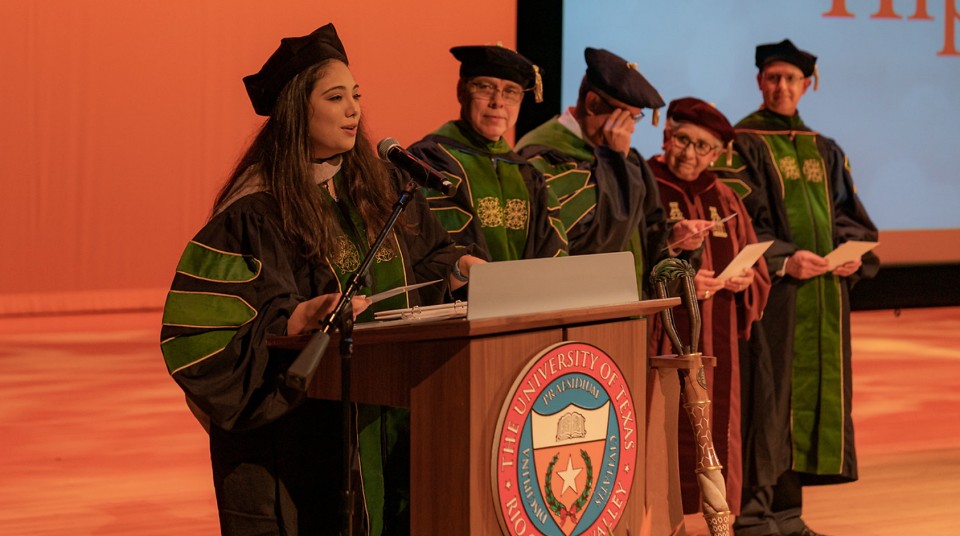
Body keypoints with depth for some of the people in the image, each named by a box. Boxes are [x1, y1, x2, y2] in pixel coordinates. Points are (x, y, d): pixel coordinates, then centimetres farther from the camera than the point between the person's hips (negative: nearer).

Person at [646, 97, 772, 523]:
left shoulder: (724, 200, 16)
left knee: (713, 437, 5)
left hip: (715, 346, 5)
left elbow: (758, 273, 18)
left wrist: (744, 280, -4)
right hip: (659, 342, -5)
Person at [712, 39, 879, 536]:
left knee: (812, 394, 6)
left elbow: (849, 216, 16)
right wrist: (783, 260, -21)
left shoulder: (825, 151, 17)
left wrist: (853, 253, -5)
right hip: (770, 291, -6)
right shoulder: (742, 145, -2)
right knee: (768, 396, -8)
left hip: (823, 290, 6)